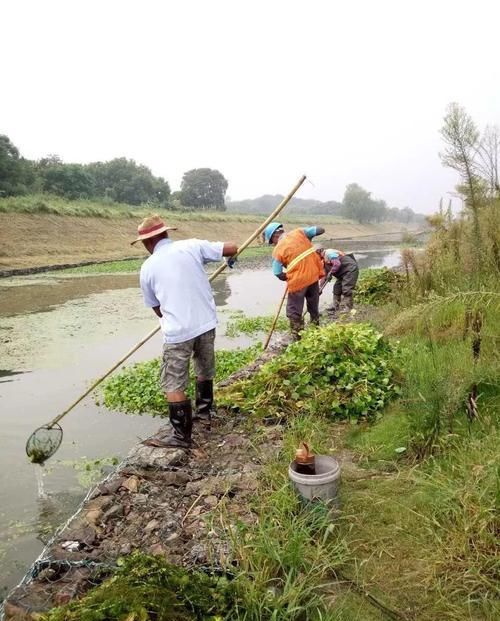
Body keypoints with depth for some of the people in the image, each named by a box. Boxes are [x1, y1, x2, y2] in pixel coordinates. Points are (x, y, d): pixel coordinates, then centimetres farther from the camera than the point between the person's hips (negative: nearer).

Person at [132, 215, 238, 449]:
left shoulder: (148, 267, 0)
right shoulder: (192, 246, 0)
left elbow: (155, 307, 12)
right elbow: (232, 247, 1)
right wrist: (231, 257, 25)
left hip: (178, 332, -4)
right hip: (206, 323, 4)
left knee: (173, 384, 6)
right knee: (205, 371, 24)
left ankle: (181, 435, 10)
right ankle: (204, 411, 42)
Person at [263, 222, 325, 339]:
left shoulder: (277, 250, -6)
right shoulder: (299, 232, 2)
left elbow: (279, 274, -7)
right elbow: (321, 230, 5)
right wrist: (308, 238, 20)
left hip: (298, 280, -5)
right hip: (313, 274, 5)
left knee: (294, 312, 10)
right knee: (313, 308, 23)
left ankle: (299, 337, 12)